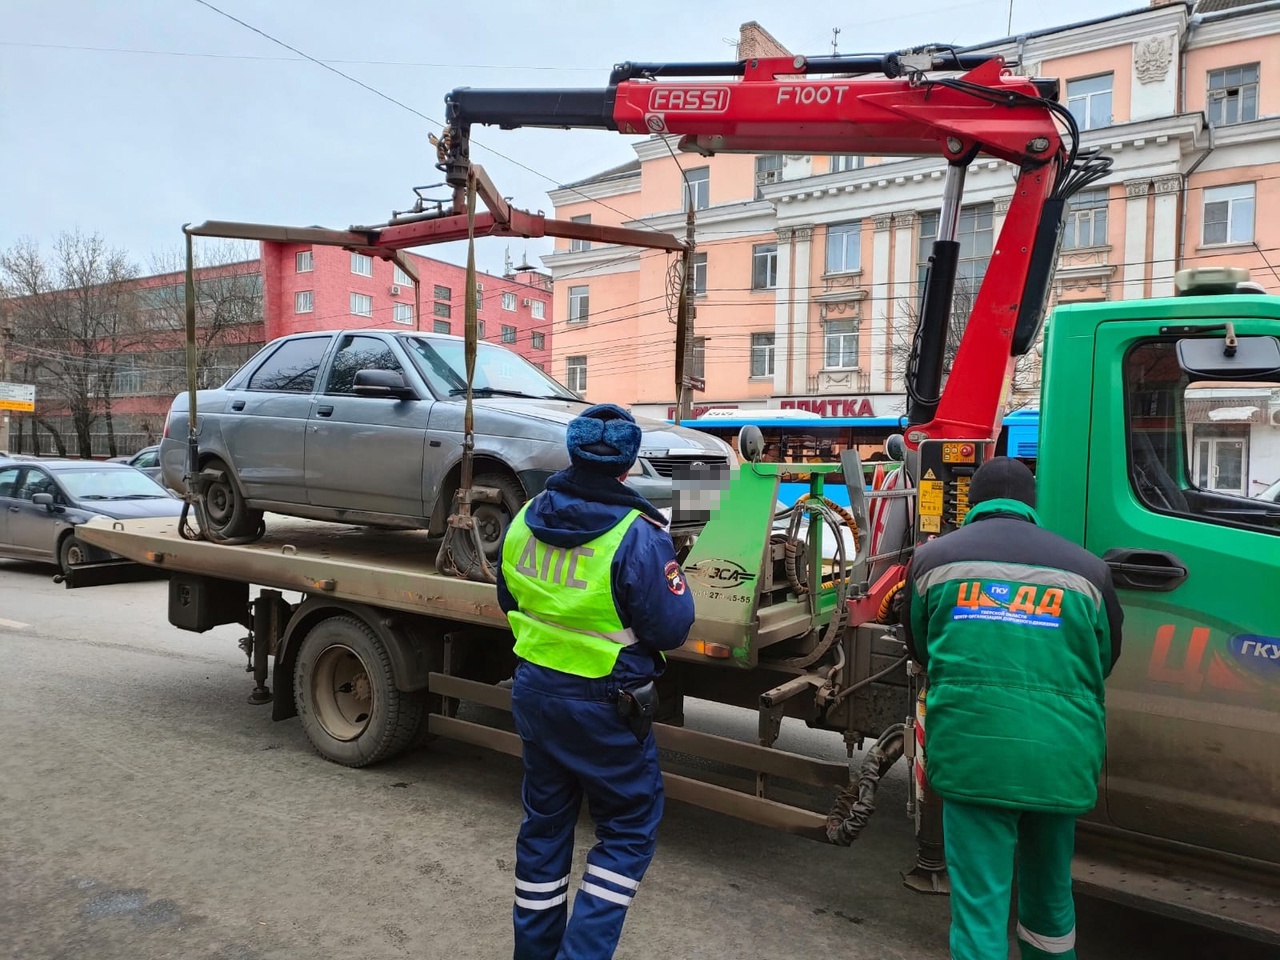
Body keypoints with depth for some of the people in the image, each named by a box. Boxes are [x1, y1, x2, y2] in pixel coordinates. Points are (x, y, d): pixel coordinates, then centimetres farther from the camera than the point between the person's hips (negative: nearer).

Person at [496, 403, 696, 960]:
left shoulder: (525, 518, -2)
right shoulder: (639, 536, -21)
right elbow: (671, 630, -17)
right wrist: (673, 580, 0)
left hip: (532, 688, 6)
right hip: (602, 705, -6)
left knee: (545, 820, 21)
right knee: (631, 829, 13)